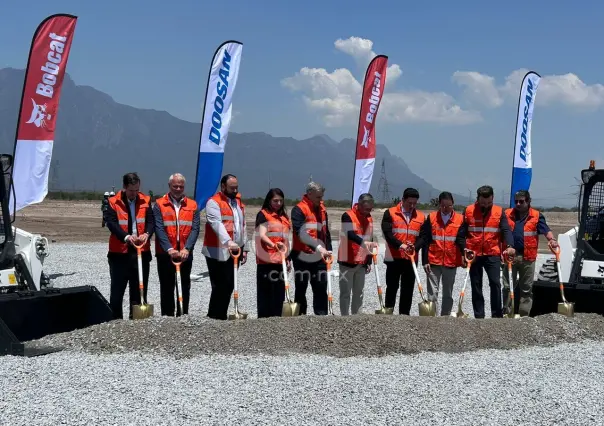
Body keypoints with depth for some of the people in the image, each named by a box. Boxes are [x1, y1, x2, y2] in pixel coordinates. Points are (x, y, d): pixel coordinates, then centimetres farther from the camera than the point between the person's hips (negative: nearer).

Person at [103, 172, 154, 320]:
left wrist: (147, 233, -23)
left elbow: (151, 221, -1)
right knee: (117, 290, 3)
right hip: (119, 252, -2)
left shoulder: (145, 201, 6)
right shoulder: (113, 202, -3)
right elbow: (111, 223, -13)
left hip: (141, 251, 3)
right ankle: (115, 319, 11)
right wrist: (126, 237, -29)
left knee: (139, 290, 8)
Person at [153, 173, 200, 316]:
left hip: (185, 254, 2)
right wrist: (169, 249, -19)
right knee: (167, 287, 4)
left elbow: (195, 229, -1)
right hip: (165, 254, -2)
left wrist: (187, 248, -15)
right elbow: (159, 229, -7)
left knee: (185, 287, 6)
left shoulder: (192, 205, 7)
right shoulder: (159, 204, 2)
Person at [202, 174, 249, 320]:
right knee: (220, 286, -8)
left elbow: (243, 227, 21)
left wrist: (244, 249, 16)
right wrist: (228, 241, -37)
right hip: (218, 252, -7)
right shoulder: (214, 202, -8)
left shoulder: (239, 202, 17)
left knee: (229, 286, 10)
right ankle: (213, 318, -1)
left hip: (235, 252, 7)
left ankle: (222, 316, 19)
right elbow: (217, 224, -23)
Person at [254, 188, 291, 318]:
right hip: (266, 260, -6)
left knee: (279, 292, 6)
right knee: (266, 292, -5)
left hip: (281, 260, 6)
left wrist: (288, 258, 18)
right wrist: (273, 245, -33)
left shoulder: (284, 217, 19)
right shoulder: (263, 214, -2)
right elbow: (262, 235, -15)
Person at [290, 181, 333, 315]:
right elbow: (301, 233, -25)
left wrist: (328, 249, 11)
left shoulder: (322, 209, 10)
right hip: (302, 257, -6)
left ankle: (322, 315, 7)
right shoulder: (298, 210, -13)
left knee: (321, 288, 4)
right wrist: (318, 246, -33)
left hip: (319, 257, 6)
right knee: (301, 289, 5)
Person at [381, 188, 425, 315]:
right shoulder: (390, 213, 0)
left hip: (411, 259, 3)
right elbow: (387, 233, -11)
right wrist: (400, 245, -24)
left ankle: (404, 314, 12)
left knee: (408, 289, 6)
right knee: (392, 287, 3)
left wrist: (415, 247, -18)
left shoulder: (421, 217, 9)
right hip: (393, 258, -3)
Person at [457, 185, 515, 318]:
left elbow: (506, 230, -8)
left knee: (495, 283, -11)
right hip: (474, 255, 1)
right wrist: (464, 250, -10)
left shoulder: (499, 212, 3)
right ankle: (478, 316, 14)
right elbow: (461, 233, 3)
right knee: (476, 286, 6)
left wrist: (509, 246, -25)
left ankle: (497, 315, -4)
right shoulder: (468, 211, 2)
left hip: (493, 254, -1)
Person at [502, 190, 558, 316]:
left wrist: (551, 239, -29)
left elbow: (546, 230, -8)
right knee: (507, 287, 2)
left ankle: (524, 315, 13)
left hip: (528, 258, 0)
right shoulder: (507, 214, 6)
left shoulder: (537, 216, 3)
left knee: (526, 289, 7)